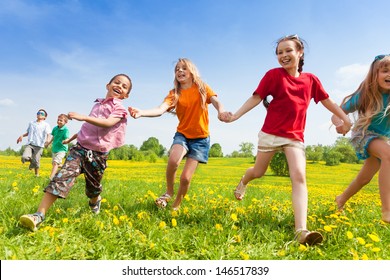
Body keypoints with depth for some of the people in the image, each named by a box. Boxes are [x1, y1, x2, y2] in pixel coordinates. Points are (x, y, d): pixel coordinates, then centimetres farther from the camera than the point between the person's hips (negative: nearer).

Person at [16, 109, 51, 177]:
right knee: (24, 157, -20)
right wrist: (22, 135, 12)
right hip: (29, 144, 3)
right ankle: (31, 160, 15)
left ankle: (37, 174, 17)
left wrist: (47, 140, -29)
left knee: (36, 161, -7)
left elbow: (48, 134, -8)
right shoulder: (31, 123, 19)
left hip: (39, 145, -3)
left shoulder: (46, 125, 5)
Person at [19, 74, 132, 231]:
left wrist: (83, 117, -34)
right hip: (80, 148, 3)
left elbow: (108, 123, -25)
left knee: (93, 187, 12)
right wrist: (73, 137, 36)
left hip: (98, 154, -3)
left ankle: (95, 201, 49)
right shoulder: (98, 104, 15)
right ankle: (39, 215, -22)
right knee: (63, 177, -16)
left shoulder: (120, 108, -3)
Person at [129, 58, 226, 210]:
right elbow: (160, 109, -20)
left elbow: (216, 101, -22)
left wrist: (221, 112, -48)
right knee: (173, 160, -32)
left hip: (201, 138, -1)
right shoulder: (174, 93, -1)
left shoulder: (202, 88, -3)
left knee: (185, 178, -10)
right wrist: (141, 112, -42)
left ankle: (176, 205, 20)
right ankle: (169, 192, -2)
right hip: (182, 134, 1)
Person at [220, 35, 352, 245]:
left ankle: (301, 231, -23)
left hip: (295, 137, 2)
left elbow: (327, 101, 14)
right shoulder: (273, 75, -3)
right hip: (271, 133, -2)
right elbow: (256, 98, -8)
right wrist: (235, 115, -20)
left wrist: (346, 119, 9)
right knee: (258, 172, 12)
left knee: (299, 177, -16)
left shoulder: (310, 79, 7)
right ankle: (243, 182, 50)